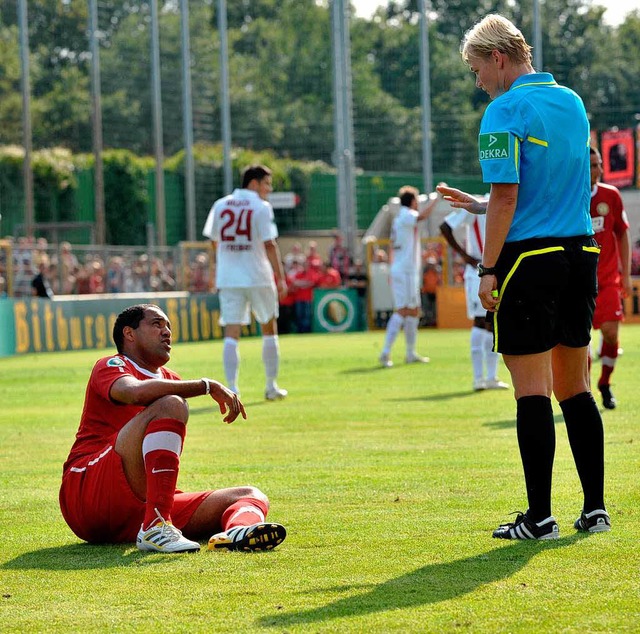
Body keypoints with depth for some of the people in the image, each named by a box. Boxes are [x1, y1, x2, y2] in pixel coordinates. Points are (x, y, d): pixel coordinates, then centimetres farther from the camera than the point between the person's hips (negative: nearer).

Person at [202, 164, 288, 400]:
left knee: (231, 334, -2)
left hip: (227, 277, 3)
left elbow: (214, 241, 13)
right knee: (269, 329, 13)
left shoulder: (220, 205, 8)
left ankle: (232, 387, -14)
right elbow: (269, 244, -12)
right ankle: (271, 386, 17)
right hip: (258, 277, -3)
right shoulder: (261, 207, -6)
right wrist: (280, 278, -10)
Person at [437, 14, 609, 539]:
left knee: (532, 388, -4)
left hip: (530, 259, -7)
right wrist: (480, 206, 26)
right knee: (574, 386, 12)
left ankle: (540, 516, -3)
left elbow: (507, 196, -14)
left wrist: (488, 270, -10)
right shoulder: (572, 102, 15)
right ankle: (595, 508, 13)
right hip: (582, 253, 7)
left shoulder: (506, 111, -9)